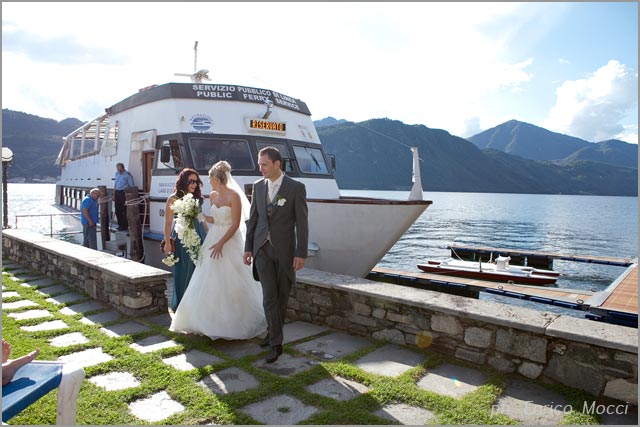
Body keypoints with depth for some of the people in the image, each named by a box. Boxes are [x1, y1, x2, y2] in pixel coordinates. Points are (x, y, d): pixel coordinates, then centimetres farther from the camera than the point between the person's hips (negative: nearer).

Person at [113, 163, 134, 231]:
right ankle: (120, 225, 19)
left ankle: (125, 226, 3)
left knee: (124, 210, -4)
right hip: (117, 192, 7)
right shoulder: (117, 174, 15)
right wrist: (114, 195, 17)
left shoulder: (128, 175, -7)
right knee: (117, 210, 8)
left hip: (124, 193, -7)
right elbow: (115, 185, 21)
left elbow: (131, 186, -7)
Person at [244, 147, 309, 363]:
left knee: (282, 296, 10)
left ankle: (273, 332, 31)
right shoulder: (258, 186, 5)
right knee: (269, 295, -5)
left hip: (284, 249, -2)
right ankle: (276, 343, 4)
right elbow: (253, 219, 10)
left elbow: (302, 223, -9)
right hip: (262, 249, 2)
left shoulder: (296, 187, -8)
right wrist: (248, 248, 8)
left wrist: (301, 254, -12)